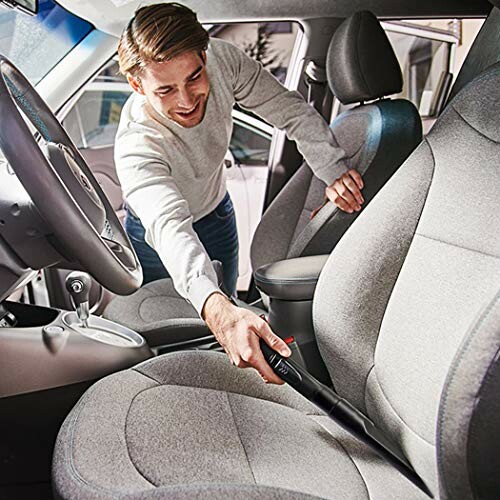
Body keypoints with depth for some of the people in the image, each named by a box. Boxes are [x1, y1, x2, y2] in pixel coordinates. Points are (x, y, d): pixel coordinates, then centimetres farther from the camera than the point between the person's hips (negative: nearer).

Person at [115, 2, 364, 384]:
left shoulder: (223, 60, -29)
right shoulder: (137, 145, -42)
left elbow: (292, 111, -17)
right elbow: (168, 226, -57)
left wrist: (332, 170, -31)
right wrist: (218, 310, -74)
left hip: (217, 215, 4)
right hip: (156, 236, -3)